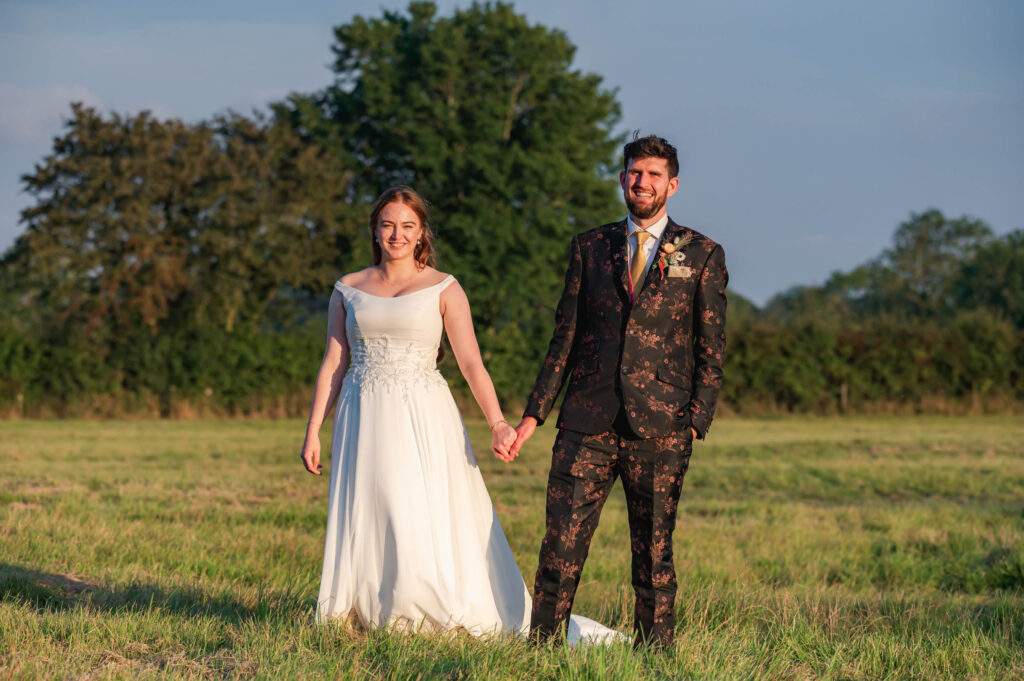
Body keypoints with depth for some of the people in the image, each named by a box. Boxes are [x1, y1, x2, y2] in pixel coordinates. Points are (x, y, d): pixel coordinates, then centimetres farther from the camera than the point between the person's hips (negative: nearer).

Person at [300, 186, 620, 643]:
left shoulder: (443, 289, 2)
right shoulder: (349, 290, 11)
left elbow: (470, 362, -6)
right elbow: (333, 363, 11)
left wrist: (497, 423, -18)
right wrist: (313, 432, 5)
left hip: (423, 422, -3)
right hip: (364, 424, 3)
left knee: (432, 526, -8)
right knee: (364, 524, 2)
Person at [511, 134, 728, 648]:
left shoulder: (702, 256, 6)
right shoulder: (589, 248, 13)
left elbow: (711, 351, 4)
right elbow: (565, 336, 14)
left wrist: (695, 424, -5)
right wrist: (535, 412, 7)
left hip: (658, 431, -2)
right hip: (587, 422, 2)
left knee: (654, 551, 3)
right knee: (560, 545, -3)